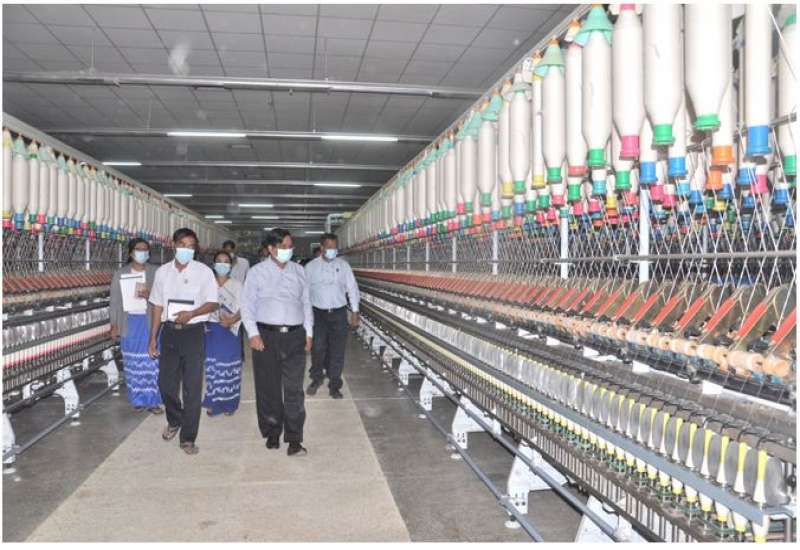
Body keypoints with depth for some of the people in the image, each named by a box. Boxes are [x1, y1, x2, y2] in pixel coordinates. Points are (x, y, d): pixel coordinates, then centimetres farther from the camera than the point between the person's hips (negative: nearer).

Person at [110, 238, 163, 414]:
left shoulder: (156, 272, 2)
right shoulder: (120, 274, 5)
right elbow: (115, 301, 6)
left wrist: (149, 295, -21)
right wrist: (114, 325, 2)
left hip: (150, 322, -1)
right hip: (130, 323, 1)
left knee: (152, 361, -2)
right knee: (133, 362, 5)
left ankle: (152, 400, 6)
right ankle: (138, 400, 16)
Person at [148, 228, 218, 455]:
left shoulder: (204, 272, -4)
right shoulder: (162, 272, 6)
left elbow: (212, 303, -5)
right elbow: (158, 306, 10)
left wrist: (191, 313, -23)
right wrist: (153, 337, 10)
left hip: (193, 332, -3)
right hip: (169, 331, 3)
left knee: (192, 387, 0)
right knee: (165, 383, 10)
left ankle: (188, 437, 11)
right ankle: (174, 420, 39)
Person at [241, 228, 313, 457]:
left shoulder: (298, 271, 10)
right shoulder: (257, 272, 3)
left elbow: (306, 302, 13)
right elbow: (247, 305, 1)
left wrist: (308, 333, 8)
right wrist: (253, 334, -8)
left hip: (295, 336, 1)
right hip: (266, 336, -1)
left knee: (294, 389, -3)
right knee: (268, 388, 7)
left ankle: (294, 439, 1)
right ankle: (272, 433, 22)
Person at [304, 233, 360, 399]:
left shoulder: (343, 265, 2)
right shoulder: (311, 266, 1)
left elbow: (352, 288, 4)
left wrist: (355, 312, 1)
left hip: (338, 313, 1)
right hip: (318, 313, 0)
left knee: (337, 351, 3)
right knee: (317, 349, 0)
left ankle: (334, 385, 16)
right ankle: (316, 378, 26)